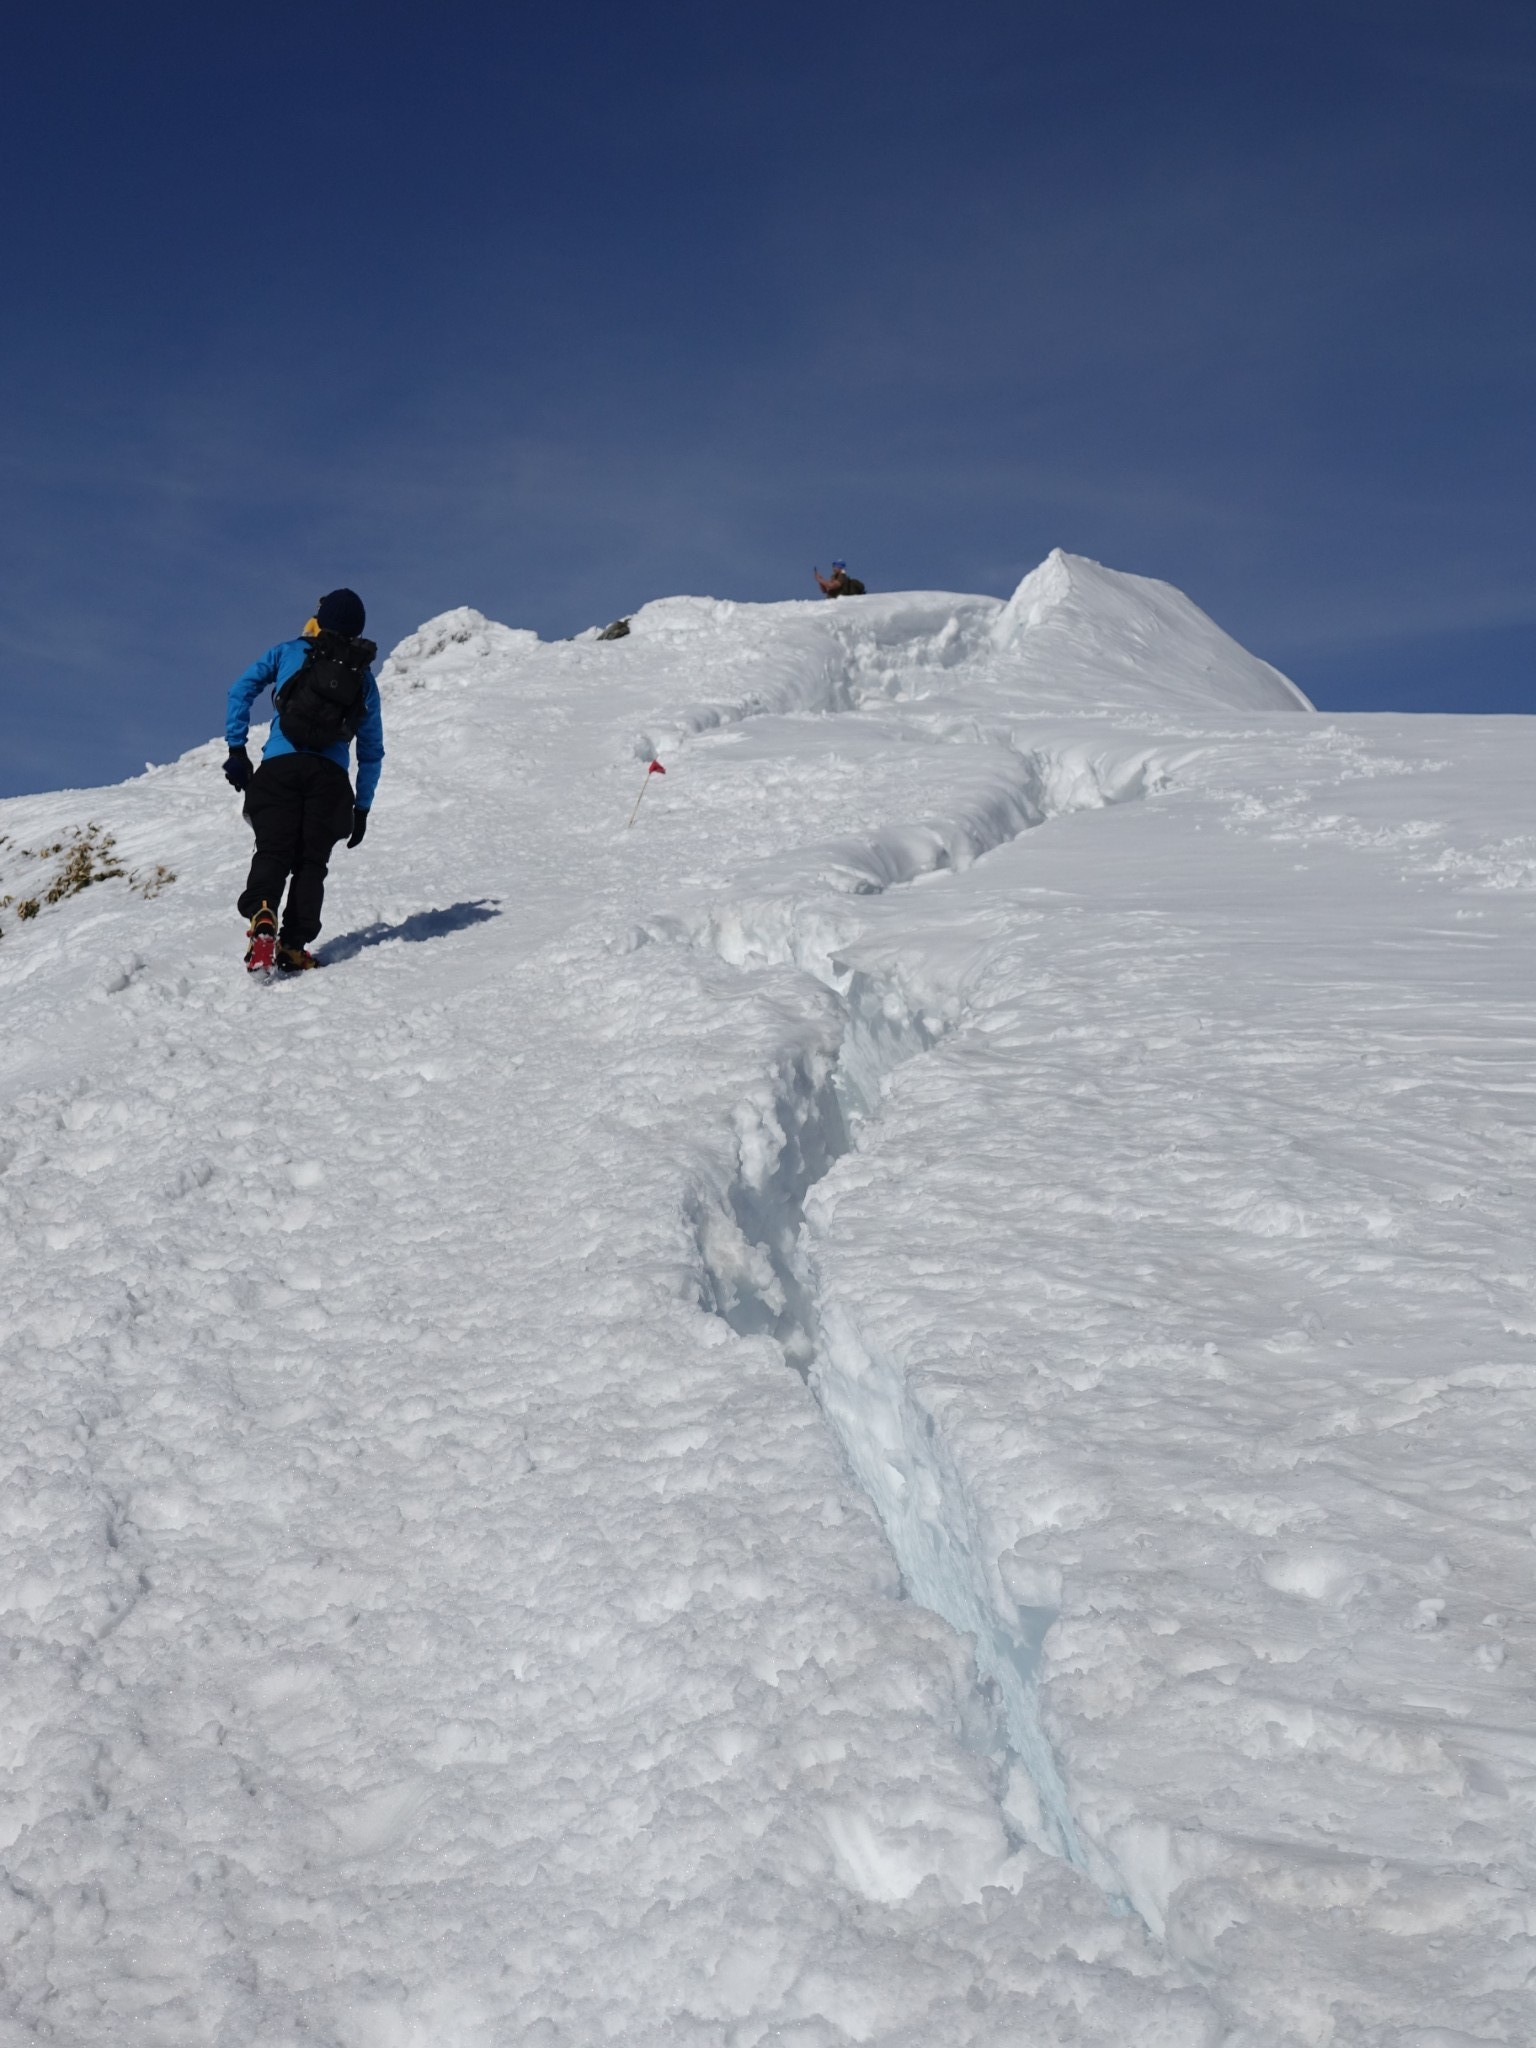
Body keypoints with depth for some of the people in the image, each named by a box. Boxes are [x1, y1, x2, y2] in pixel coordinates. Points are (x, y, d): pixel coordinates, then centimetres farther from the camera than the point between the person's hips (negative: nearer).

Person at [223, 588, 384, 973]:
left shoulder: (290, 651, 16)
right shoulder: (364, 677, 20)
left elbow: (241, 690, 6)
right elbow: (372, 752, 20)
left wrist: (236, 749, 8)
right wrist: (362, 807, 24)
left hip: (280, 766, -1)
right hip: (331, 776, 1)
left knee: (272, 854, -1)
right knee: (311, 862, 5)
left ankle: (261, 917, -29)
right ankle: (293, 947, -8)